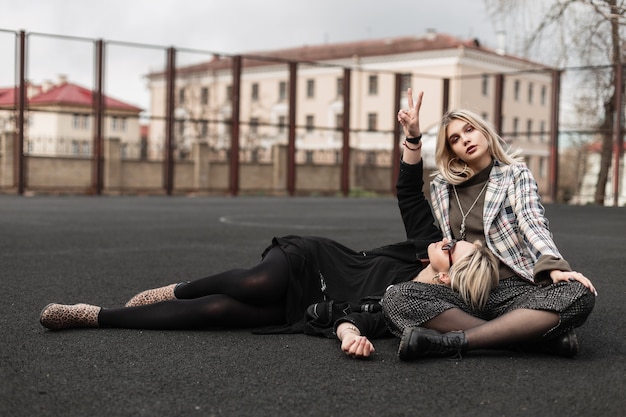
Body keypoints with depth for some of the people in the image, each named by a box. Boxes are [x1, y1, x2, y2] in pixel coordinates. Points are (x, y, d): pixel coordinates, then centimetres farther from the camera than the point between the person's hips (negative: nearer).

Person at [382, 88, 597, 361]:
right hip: (464, 293, 2)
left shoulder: (516, 174, 9)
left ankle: (452, 341, -36)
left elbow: (532, 223, -6)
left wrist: (554, 268, -25)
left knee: (578, 295, -31)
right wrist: (412, 137, 6)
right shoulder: (442, 186, 18)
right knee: (396, 297, -28)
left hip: (515, 289, -2)